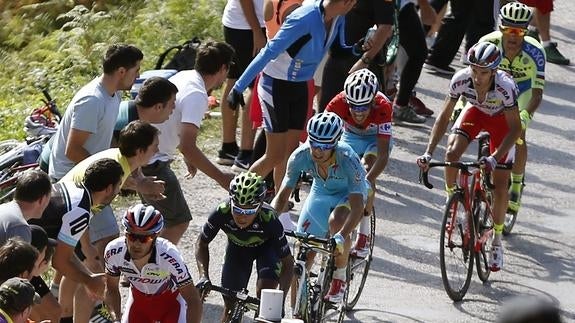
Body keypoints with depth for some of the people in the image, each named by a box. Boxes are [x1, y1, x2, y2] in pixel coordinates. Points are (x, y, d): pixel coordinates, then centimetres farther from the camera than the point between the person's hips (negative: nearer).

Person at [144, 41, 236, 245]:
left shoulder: (184, 77, 7)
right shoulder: (197, 96, -22)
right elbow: (187, 146, -31)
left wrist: (189, 158, 33)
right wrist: (221, 178, -28)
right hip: (153, 164, -10)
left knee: (157, 216, 26)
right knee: (179, 222, -5)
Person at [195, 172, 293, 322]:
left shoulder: (269, 220, -40)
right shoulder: (222, 213, -36)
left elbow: (287, 262, -29)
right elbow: (201, 243, -16)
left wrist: (280, 301, -40)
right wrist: (204, 276, -31)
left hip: (266, 247, -2)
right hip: (237, 248, 2)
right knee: (230, 306, -5)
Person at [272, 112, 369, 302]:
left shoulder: (347, 159, -38)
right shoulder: (301, 156, -29)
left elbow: (357, 207, -41)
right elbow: (283, 195, -21)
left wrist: (341, 238, -56)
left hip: (349, 193, -4)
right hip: (321, 192, 4)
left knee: (336, 221, -36)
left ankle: (339, 279, -13)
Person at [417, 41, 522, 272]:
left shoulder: (505, 86, -39)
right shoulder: (461, 80, -32)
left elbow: (515, 128, -30)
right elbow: (444, 117, -21)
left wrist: (495, 158, -42)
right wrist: (428, 153, -30)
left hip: (501, 119, -2)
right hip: (475, 112, 2)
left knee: (500, 187, -7)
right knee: (451, 153, -26)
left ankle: (497, 240, 13)